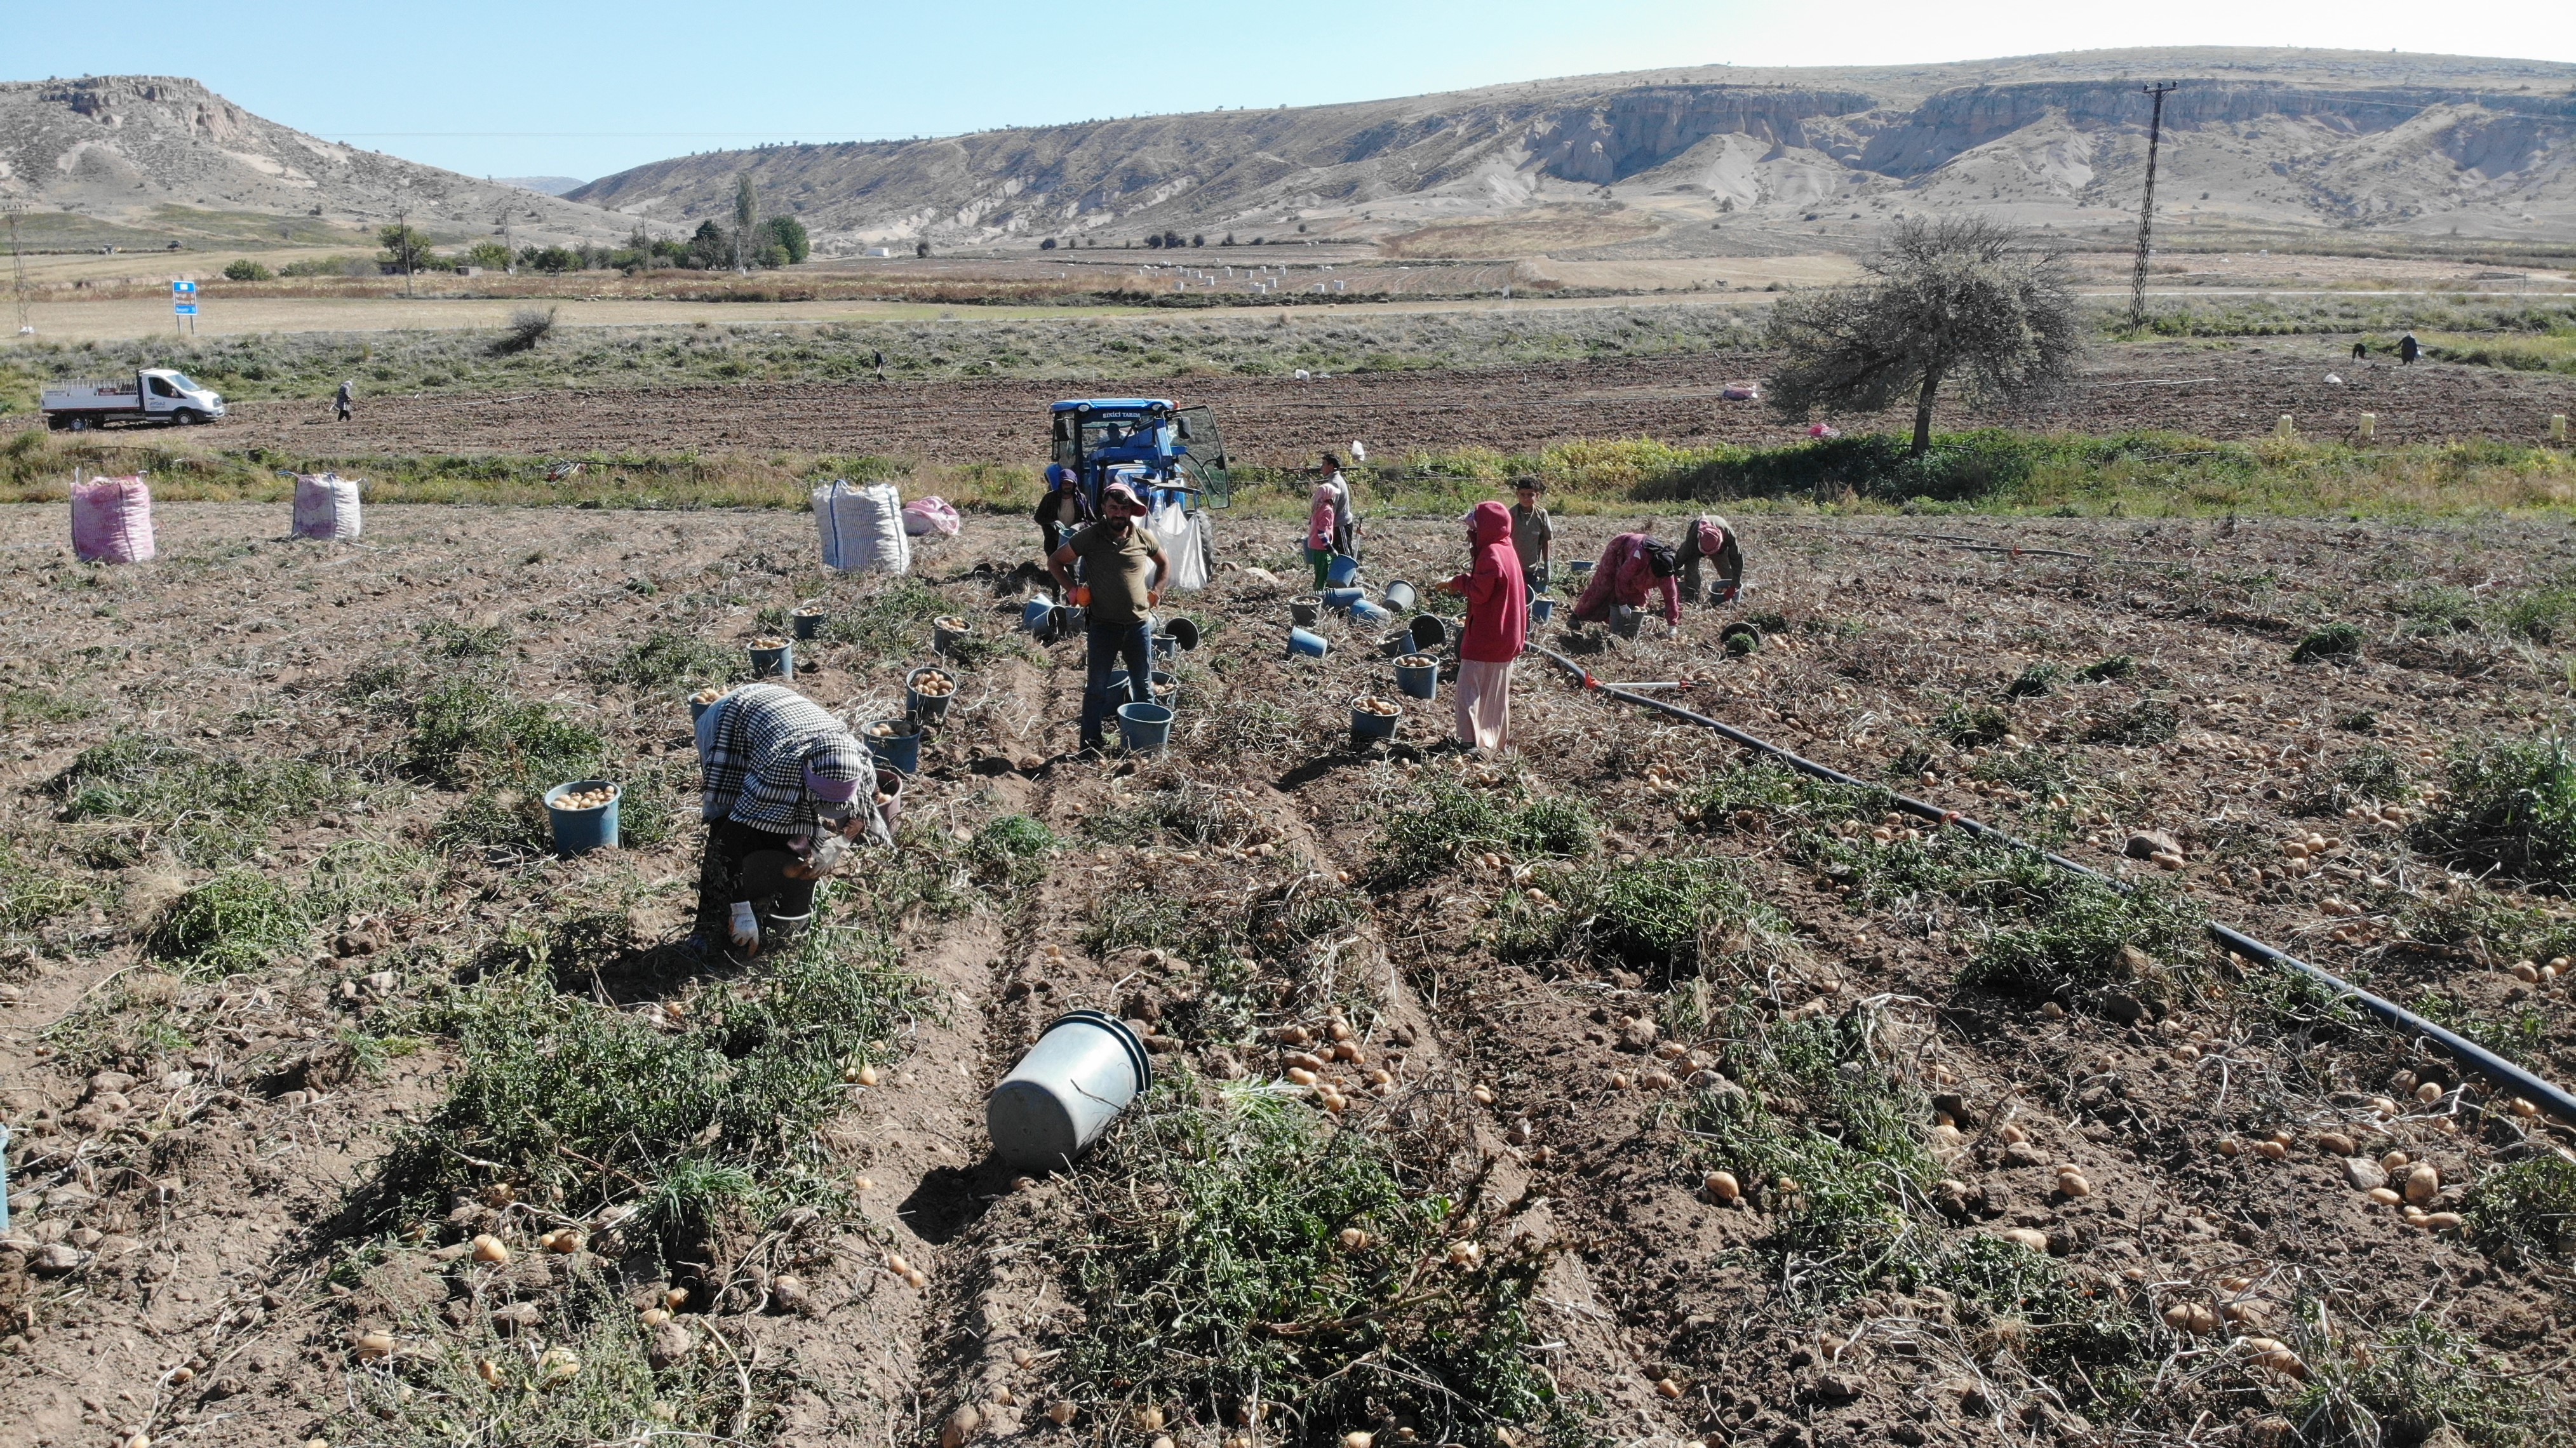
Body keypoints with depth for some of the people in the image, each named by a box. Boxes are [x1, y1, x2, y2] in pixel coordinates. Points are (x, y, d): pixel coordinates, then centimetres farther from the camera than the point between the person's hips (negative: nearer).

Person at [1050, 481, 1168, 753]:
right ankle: (1090, 743, 13)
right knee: (1097, 686, 4)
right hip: (1103, 625, -2)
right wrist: (1071, 589, -5)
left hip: (1138, 624, 2)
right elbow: (1055, 561, 4)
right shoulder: (1090, 537, -6)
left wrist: (1156, 590, 8)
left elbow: (1164, 563, 20)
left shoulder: (1143, 537, 1)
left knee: (1143, 685, 11)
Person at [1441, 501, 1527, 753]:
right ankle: (1499, 739, 23)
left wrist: (1459, 581, -7)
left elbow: (1479, 593, -22)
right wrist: (1462, 583, 6)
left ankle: (1471, 740, -9)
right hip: (1506, 636, 10)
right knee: (1497, 689, 16)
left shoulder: (1491, 554, -19)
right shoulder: (1507, 550, 12)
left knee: (1469, 687, -6)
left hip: (1485, 638, -10)